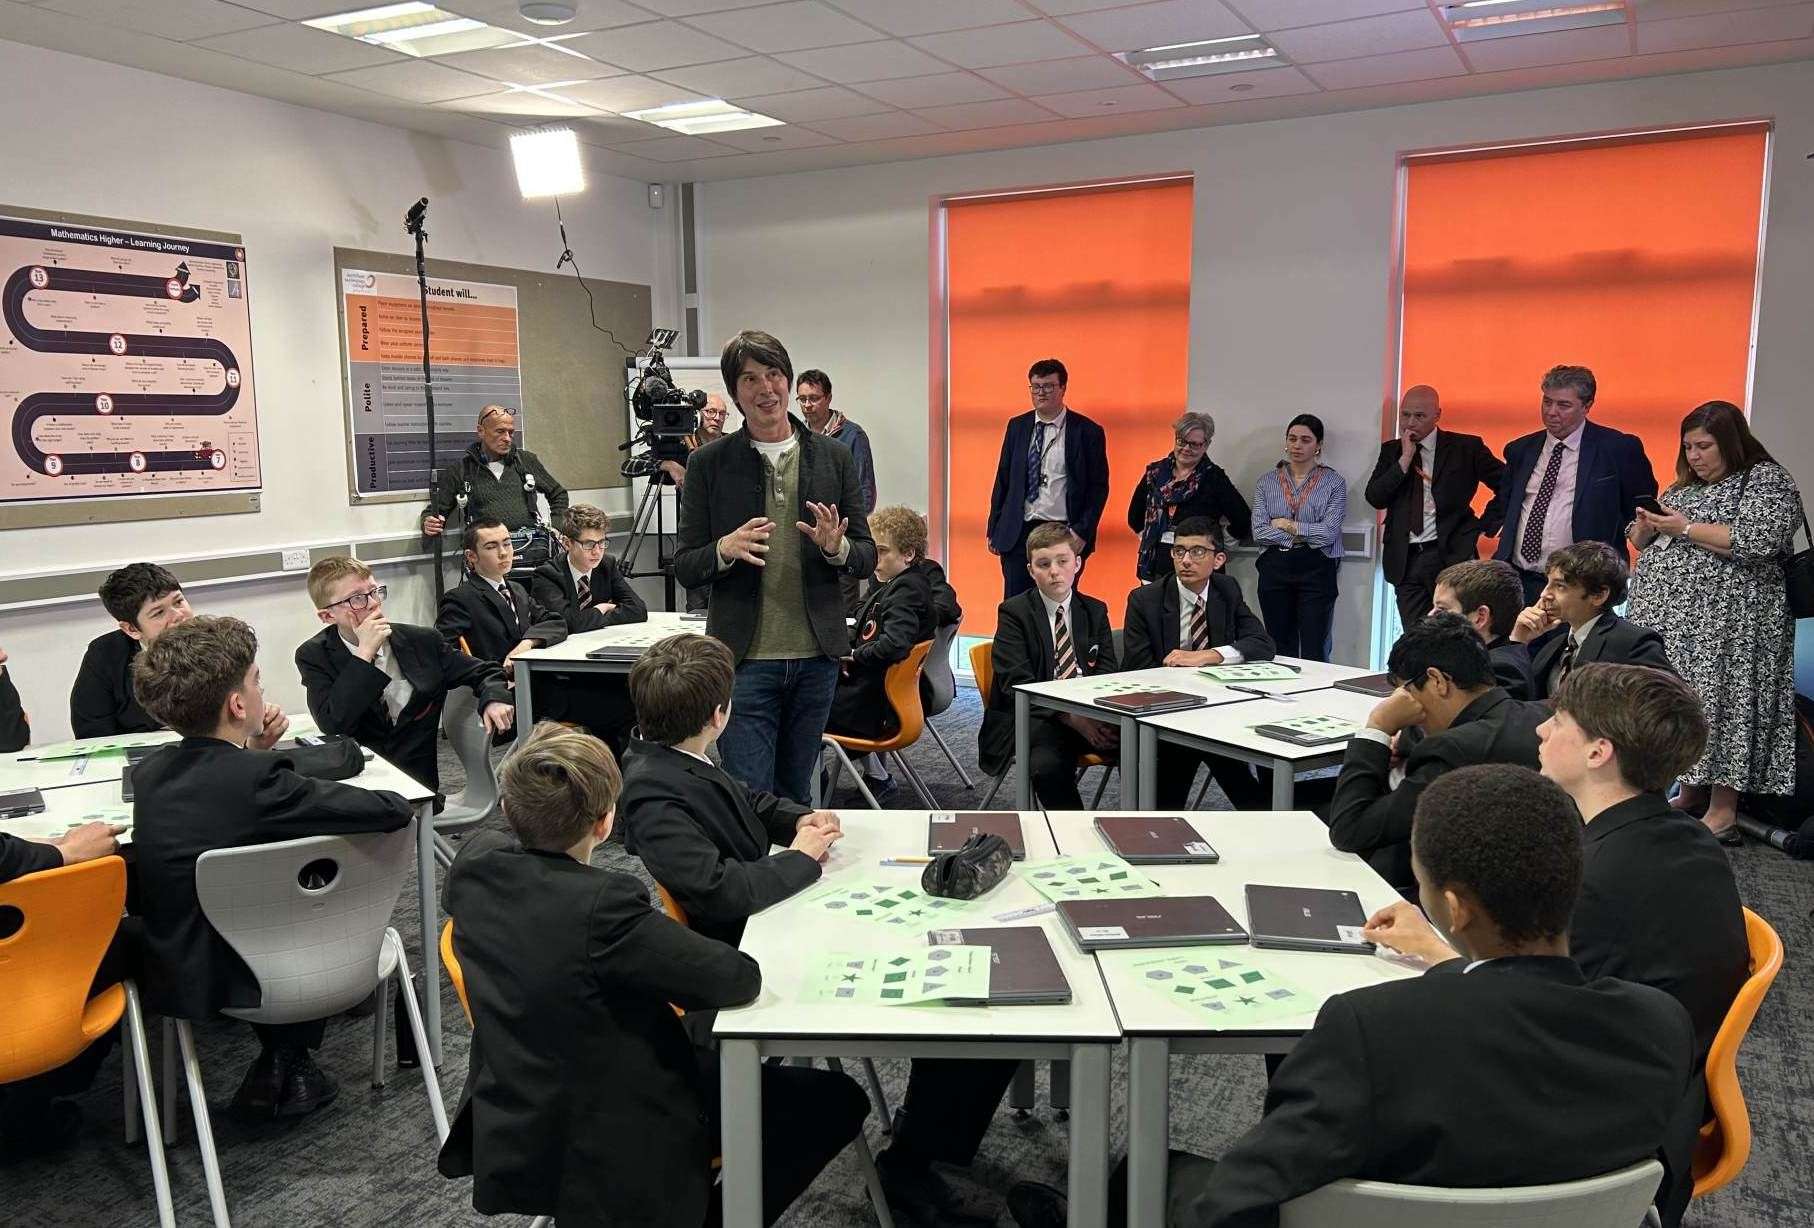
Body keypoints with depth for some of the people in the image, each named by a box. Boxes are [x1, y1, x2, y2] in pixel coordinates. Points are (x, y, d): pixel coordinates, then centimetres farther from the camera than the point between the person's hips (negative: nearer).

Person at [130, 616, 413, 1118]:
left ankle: (279, 1066, 31)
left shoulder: (149, 772, -5)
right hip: (237, 980, -6)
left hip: (174, 970, 6)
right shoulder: (259, 780, -28)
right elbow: (394, 809, -24)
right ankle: (281, 1068, 26)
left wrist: (253, 753, 1)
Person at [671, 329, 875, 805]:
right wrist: (726, 549, -19)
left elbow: (867, 559, 7)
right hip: (744, 658, -2)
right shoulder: (709, 463, 0)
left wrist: (837, 547, -15)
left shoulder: (834, 457, 5)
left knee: (796, 792, 15)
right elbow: (684, 567, 2)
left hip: (816, 657, 2)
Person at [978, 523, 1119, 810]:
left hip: (1089, 713, 4)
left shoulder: (1095, 611, 14)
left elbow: (1106, 674, 9)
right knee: (1048, 764, -36)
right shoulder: (1013, 612, 0)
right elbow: (1016, 683, -11)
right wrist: (1072, 718, -23)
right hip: (1034, 718, -4)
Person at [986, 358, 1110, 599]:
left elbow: (1099, 487, -1)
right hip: (1018, 533, 3)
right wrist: (994, 529, 9)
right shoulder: (1017, 426, 9)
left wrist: (1083, 532, -9)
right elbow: (1003, 479, 12)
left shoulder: (1088, 432, -1)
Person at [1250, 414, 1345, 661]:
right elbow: (1259, 531, -2)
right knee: (1280, 649, 6)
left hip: (1316, 570, -2)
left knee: (1314, 650, -4)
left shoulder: (1334, 483, 3)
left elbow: (1329, 532, -9)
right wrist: (1304, 535, -6)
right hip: (1274, 569, 2)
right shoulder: (1267, 482, 10)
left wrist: (1287, 525, -4)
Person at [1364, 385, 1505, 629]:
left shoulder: (1466, 448, 2)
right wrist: (1405, 458, -7)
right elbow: (1375, 498, -2)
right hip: (1405, 561, 3)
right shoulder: (1391, 451, 11)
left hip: (1451, 556, -3)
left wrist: (1488, 524, 2)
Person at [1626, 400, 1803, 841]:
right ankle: (1691, 792, 18)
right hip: (1669, 616, 7)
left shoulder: (1767, 481, -2)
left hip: (1726, 622, -7)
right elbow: (1642, 543, 21)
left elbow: (1756, 542, -18)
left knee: (1718, 702, -8)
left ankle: (1722, 811, -2)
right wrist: (1647, 525, -2)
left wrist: (1687, 529, -14)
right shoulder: (1685, 485, 19)